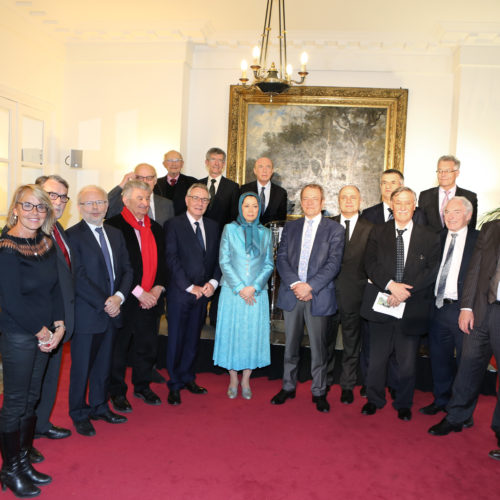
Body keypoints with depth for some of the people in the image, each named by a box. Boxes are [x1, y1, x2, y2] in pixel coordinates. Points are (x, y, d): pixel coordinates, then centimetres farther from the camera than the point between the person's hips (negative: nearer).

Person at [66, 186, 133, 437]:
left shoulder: (115, 234, 11)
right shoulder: (72, 235, -9)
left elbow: (126, 269, 9)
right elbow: (79, 277, -15)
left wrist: (119, 297, -8)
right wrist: (104, 303, -16)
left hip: (111, 311, 6)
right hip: (85, 314, -6)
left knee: (104, 364, 17)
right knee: (81, 366, 7)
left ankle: (99, 407, 34)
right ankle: (80, 415, 25)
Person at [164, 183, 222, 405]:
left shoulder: (213, 227, 11)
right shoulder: (173, 225, -5)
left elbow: (218, 258, 11)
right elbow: (172, 259, -11)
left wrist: (213, 282, -5)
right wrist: (190, 287, -13)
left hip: (203, 292, 5)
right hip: (179, 293, -4)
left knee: (193, 337, 14)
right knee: (176, 338, 4)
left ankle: (187, 378, 28)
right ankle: (175, 385, 17)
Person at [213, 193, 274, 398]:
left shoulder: (265, 233, 7)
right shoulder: (230, 229, 2)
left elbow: (269, 264, 4)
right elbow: (224, 261, -2)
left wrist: (254, 287, -9)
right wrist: (239, 288, -10)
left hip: (257, 293, 1)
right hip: (232, 291, -1)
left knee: (253, 333, 4)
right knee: (231, 331, 3)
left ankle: (246, 380, 18)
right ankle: (233, 379, 19)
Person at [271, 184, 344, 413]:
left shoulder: (334, 229, 1)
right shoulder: (290, 227, 11)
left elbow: (333, 263, -8)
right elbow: (281, 258, 3)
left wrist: (310, 286, -17)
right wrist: (294, 284, -12)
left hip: (319, 296, -3)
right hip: (291, 294, 3)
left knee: (318, 347, 5)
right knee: (290, 345, 12)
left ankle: (318, 392, 20)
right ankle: (288, 387, 26)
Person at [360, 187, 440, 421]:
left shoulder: (429, 237, 3)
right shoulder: (378, 232, 5)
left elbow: (432, 271, -4)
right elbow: (370, 264, -3)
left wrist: (406, 292, -15)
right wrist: (391, 285, -18)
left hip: (411, 307, 0)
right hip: (381, 304, 1)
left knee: (408, 361, 7)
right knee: (377, 358, 11)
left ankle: (403, 404, 28)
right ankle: (374, 399, 30)